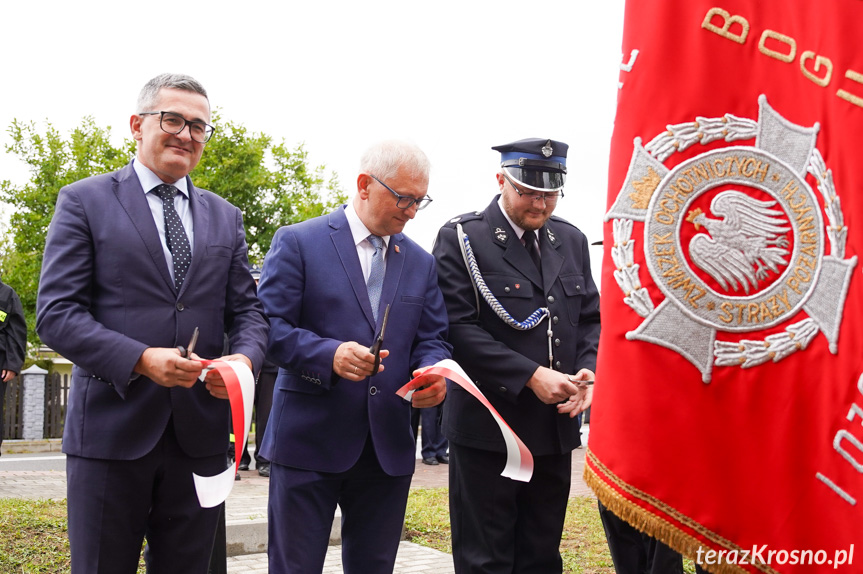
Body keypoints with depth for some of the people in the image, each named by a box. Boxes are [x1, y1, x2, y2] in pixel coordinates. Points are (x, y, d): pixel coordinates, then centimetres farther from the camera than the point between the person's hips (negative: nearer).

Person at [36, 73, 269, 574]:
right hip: (111, 429, -3)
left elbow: (248, 310, 12)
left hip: (200, 435, 4)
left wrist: (244, 358, -11)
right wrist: (141, 359, -20)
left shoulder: (226, 217, 14)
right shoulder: (84, 202, 1)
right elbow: (56, 313, -6)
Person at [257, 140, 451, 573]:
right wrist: (330, 355, -24)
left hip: (389, 448, 5)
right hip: (309, 442, -4)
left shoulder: (421, 262, 13)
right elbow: (270, 327, -8)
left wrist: (433, 375, -11)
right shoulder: (298, 242, -2)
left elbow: (432, 339, 12)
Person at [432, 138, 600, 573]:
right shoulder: (461, 238, -7)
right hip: (487, 429, -5)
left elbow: (591, 318, 14)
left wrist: (587, 370, -6)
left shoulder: (571, 240, 11)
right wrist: (530, 376, -20)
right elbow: (457, 327, -15)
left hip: (555, 428, 6)